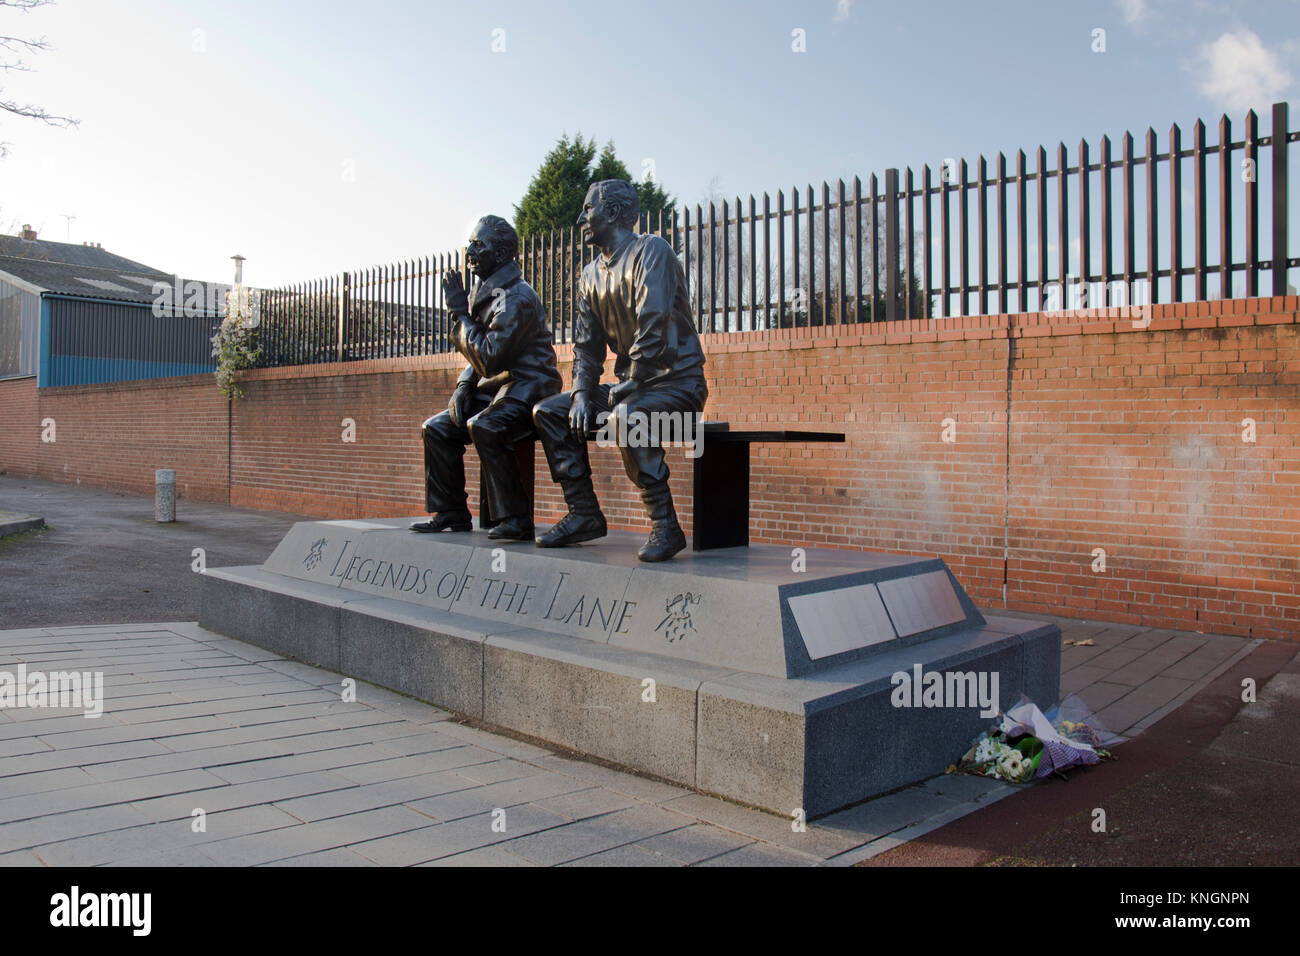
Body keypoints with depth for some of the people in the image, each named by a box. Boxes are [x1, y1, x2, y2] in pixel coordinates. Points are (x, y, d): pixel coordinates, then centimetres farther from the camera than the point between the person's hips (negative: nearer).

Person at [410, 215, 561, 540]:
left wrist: (459, 312, -14)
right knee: (437, 428, 5)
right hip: (496, 389, 10)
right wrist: (463, 385, 2)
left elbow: (489, 356, -23)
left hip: (528, 388, -10)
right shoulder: (487, 294, 16)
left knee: (483, 427, -34)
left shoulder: (517, 297, -16)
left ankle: (516, 519, -29)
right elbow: (480, 358, 20)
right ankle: (450, 514, 12)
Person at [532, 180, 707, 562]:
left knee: (624, 417, -37)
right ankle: (584, 514, 1)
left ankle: (665, 525, -28)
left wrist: (630, 383, -21)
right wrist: (582, 393, -2)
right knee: (548, 411, 0)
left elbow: (654, 324, -22)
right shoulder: (591, 275, 14)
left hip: (678, 380, -8)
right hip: (630, 385, 9)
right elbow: (586, 344, 14)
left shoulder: (651, 251, -11)